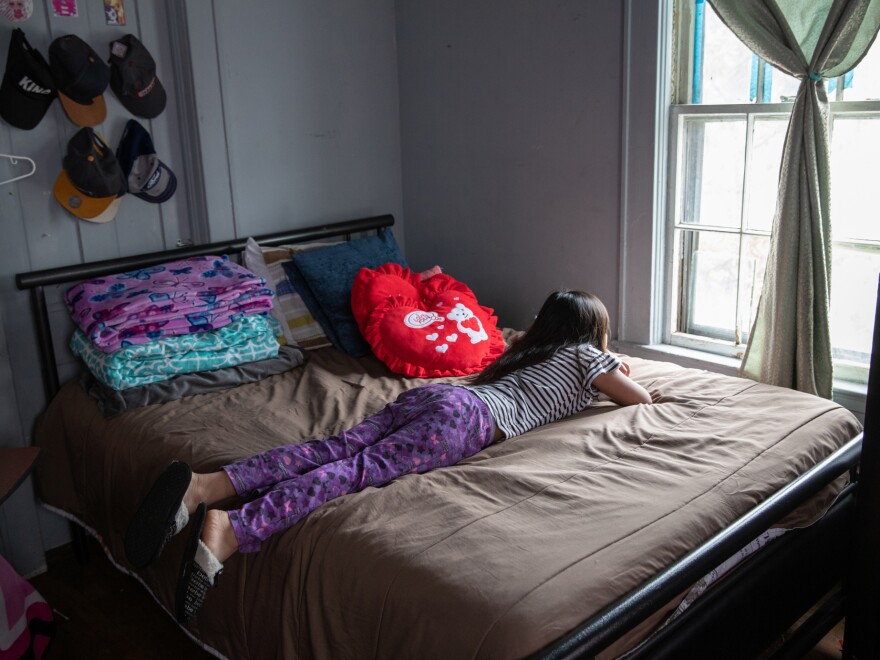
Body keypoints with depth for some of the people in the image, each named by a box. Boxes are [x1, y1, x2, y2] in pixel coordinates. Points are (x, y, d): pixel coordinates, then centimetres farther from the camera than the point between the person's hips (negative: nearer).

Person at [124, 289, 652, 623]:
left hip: (426, 394, 7)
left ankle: (205, 485, -31)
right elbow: (643, 400, 27)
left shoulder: (532, 347, 38)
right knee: (363, 467, -24)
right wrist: (614, 374, 51)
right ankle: (230, 531, -43)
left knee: (336, 449, -12)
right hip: (466, 417, -7)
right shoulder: (587, 358, 19)